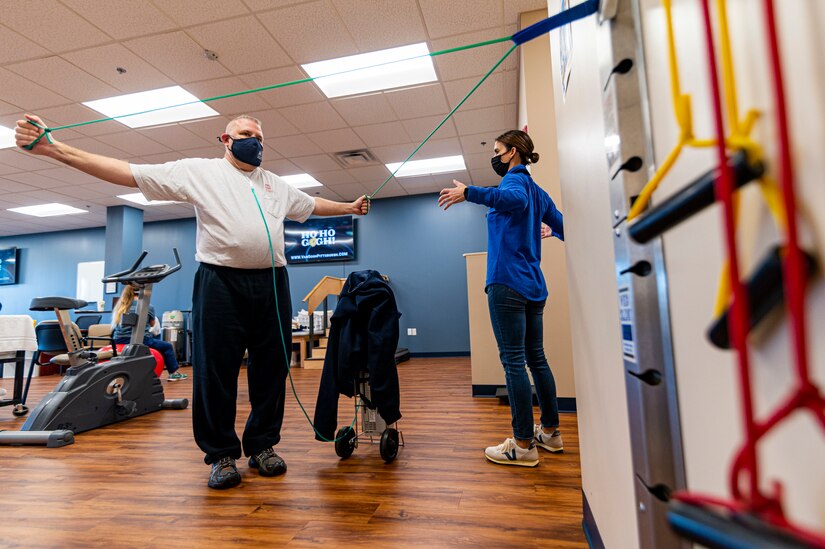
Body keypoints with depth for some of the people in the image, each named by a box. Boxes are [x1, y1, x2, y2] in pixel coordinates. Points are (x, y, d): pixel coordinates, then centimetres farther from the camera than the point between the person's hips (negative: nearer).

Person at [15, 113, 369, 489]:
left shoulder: (276, 185, 20)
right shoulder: (198, 171, 6)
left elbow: (312, 204, 32)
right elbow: (128, 173, 0)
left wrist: (348, 208, 34)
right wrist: (53, 148, -7)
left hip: (272, 282, 4)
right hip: (221, 282, -4)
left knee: (272, 368, 7)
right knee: (215, 371, 1)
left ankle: (262, 446, 22)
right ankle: (221, 455, 17)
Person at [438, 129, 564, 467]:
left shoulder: (514, 179, -3)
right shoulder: (539, 193, 20)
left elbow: (515, 199, -29)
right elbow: (566, 230, 23)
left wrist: (469, 193, -35)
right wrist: (549, 229, 44)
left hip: (508, 283, -9)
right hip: (533, 285, 9)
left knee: (514, 361, -6)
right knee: (536, 358, 14)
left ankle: (524, 445, 1)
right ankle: (551, 432, 23)